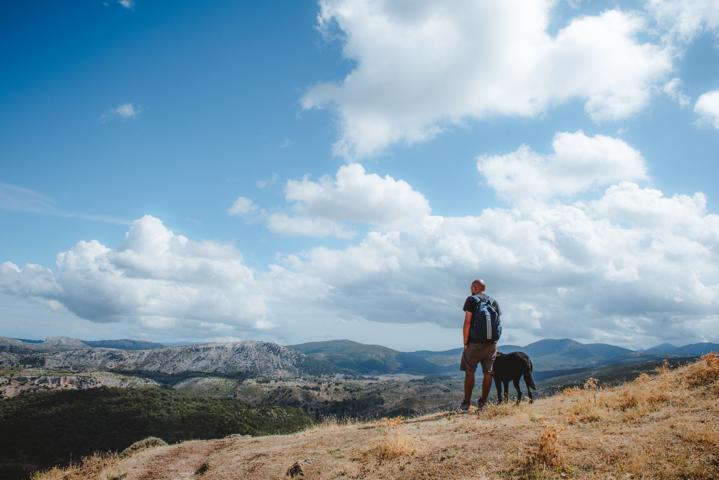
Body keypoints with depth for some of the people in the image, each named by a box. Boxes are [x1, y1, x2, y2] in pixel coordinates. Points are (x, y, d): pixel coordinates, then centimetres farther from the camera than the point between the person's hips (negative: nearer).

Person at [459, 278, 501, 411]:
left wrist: (465, 343, -6)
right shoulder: (494, 302, 11)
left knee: (469, 372, 5)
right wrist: (494, 340, 15)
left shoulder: (471, 300, -5)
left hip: (475, 342, -4)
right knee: (488, 373, 10)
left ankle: (466, 404, 7)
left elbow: (467, 323, -11)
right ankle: (483, 403, 15)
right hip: (491, 343, 5)